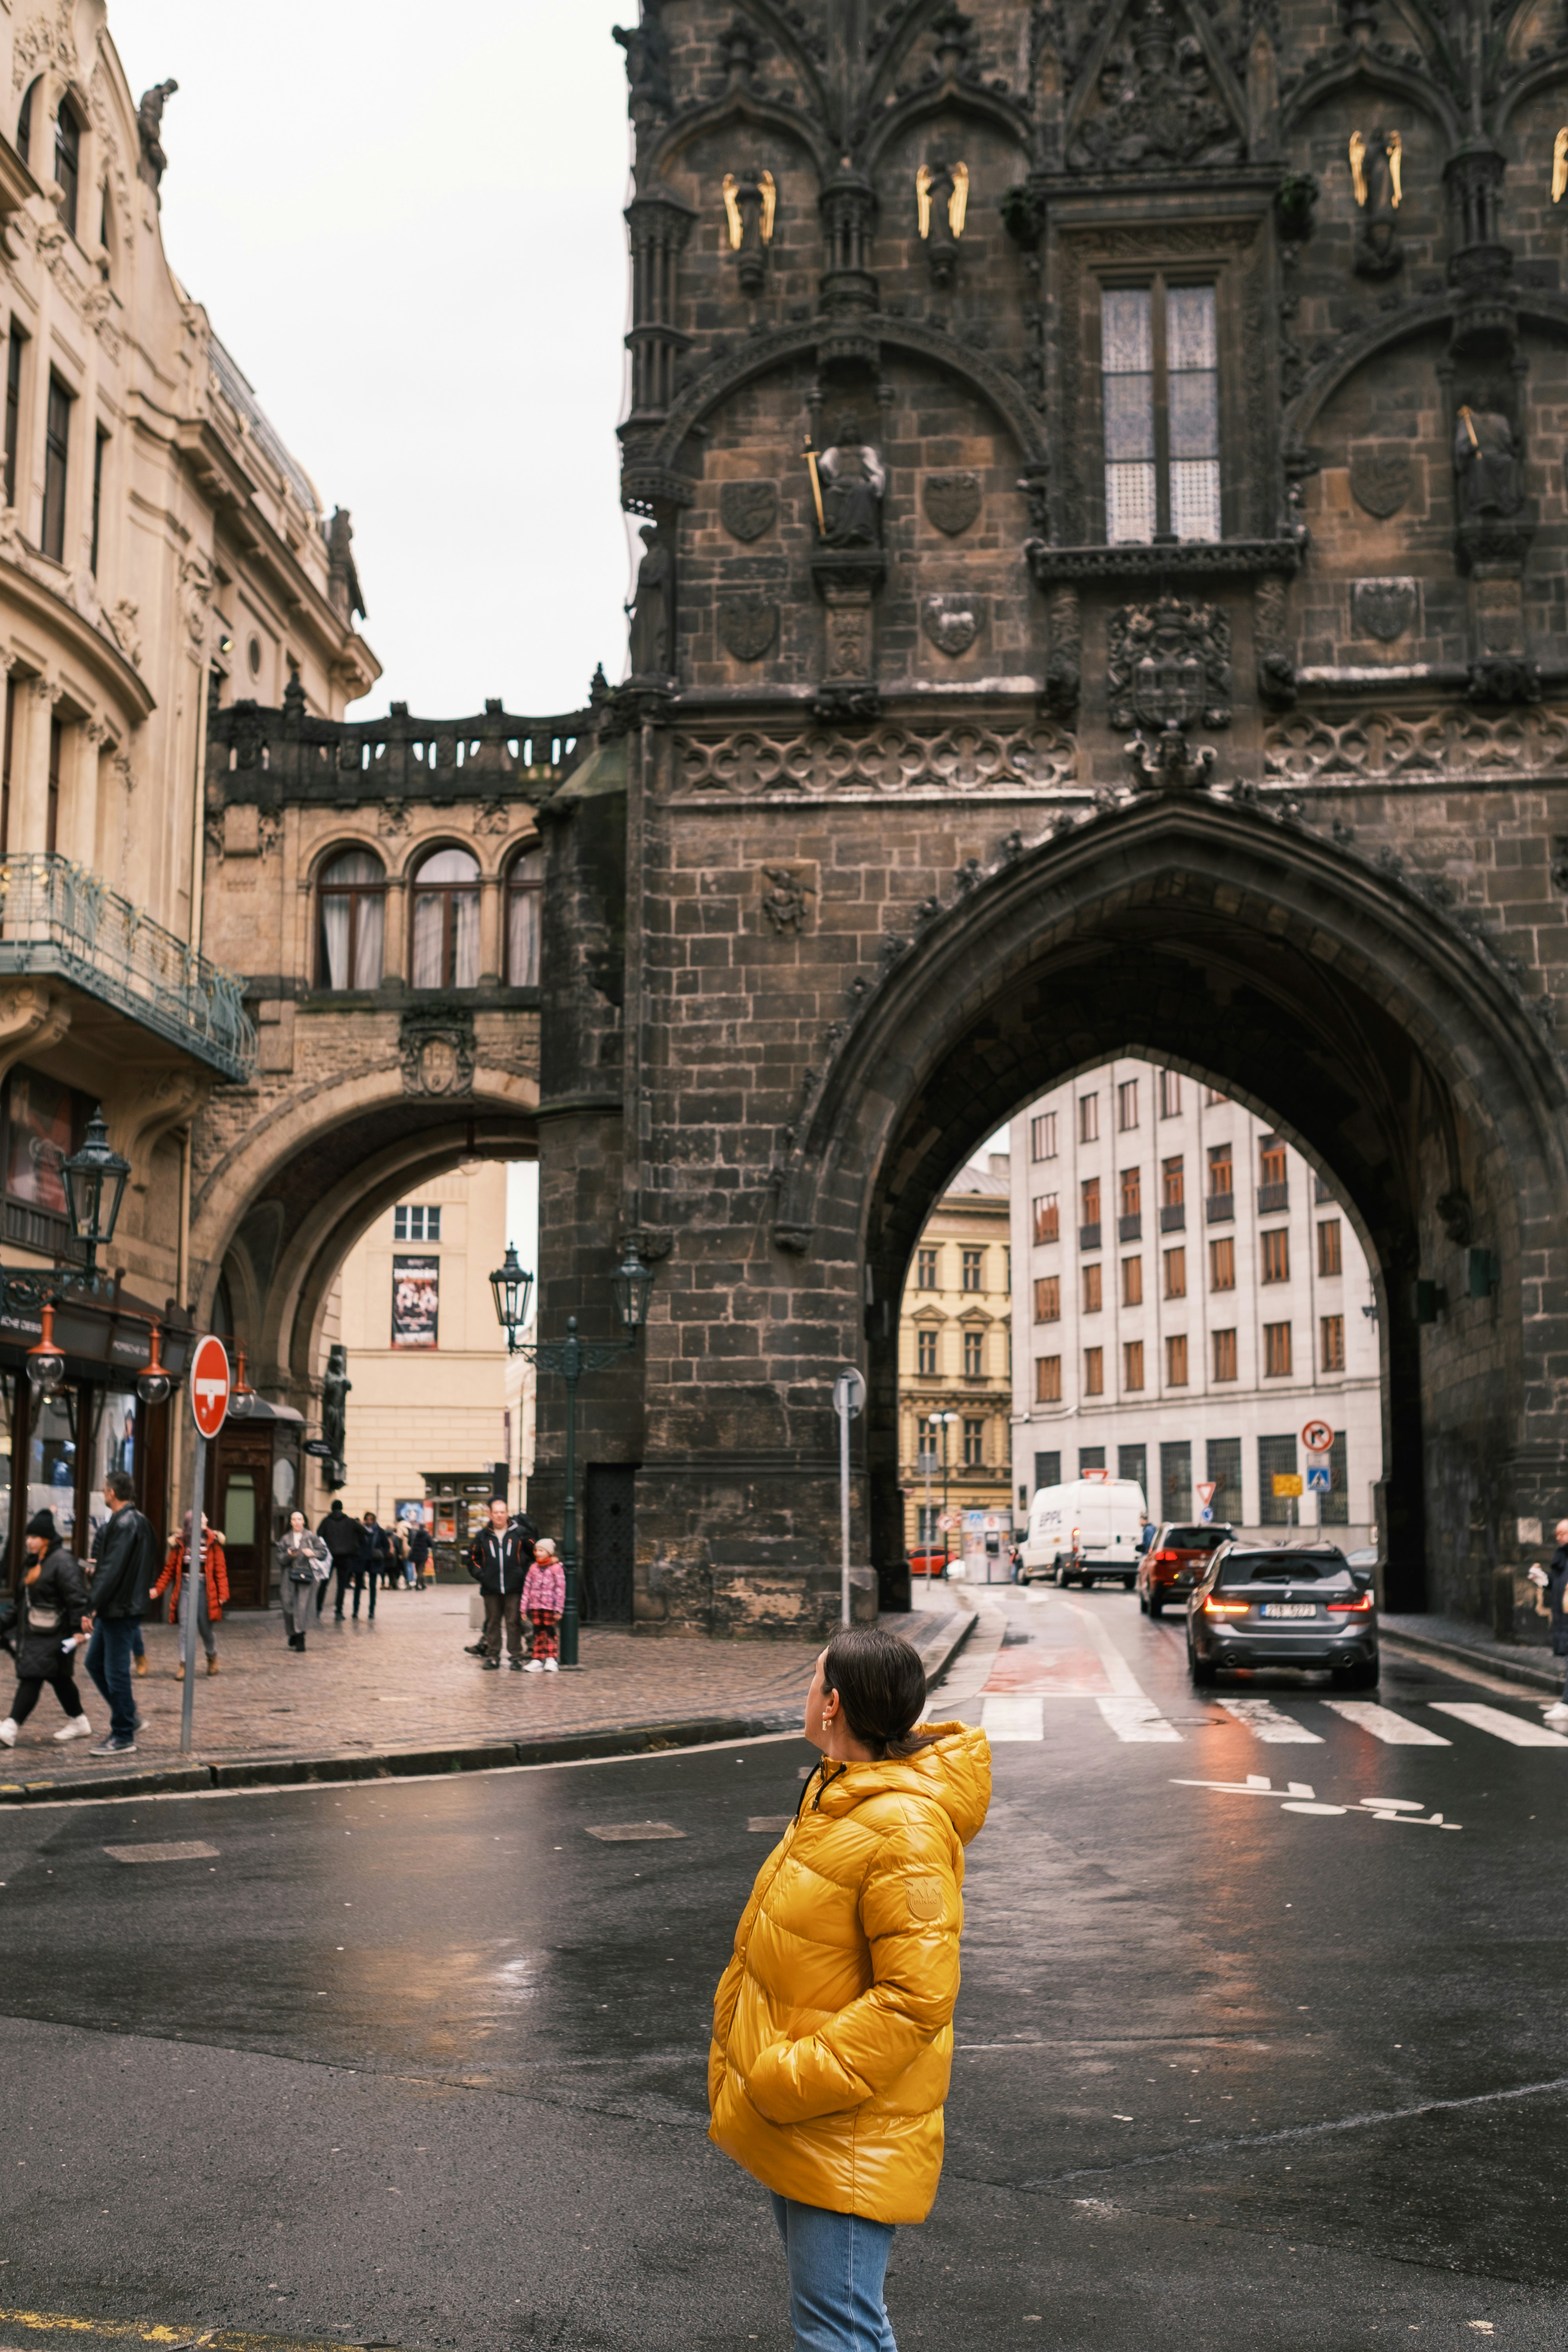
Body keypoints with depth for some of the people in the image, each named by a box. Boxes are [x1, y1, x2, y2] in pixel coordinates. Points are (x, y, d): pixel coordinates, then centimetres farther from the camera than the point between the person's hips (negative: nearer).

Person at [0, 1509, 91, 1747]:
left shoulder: (62, 1562, -15)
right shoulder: (35, 1562, 15)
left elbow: (77, 1598, -19)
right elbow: (27, 1598, 23)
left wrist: (78, 1630, -22)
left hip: (51, 1634, -10)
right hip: (34, 1632, 10)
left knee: (31, 1678, -12)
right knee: (59, 1678, 14)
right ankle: (79, 1722, 24)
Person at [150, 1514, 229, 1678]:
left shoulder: (213, 1541, 2)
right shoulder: (180, 1542, 3)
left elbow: (220, 1569, -1)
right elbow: (169, 1570, 5)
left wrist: (223, 1592, -8)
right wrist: (158, 1589, -3)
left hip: (205, 1587, 0)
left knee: (205, 1627, 7)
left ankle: (212, 1657, 32)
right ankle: (184, 1664, 2)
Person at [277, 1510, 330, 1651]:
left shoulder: (311, 1537, 5)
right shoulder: (285, 1539, 10)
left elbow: (324, 1552, 7)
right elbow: (280, 1559, 7)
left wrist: (313, 1553, -11)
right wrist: (288, 1555, -13)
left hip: (306, 1575, -2)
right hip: (289, 1576, 2)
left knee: (303, 1606, -12)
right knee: (289, 1606, 0)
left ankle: (300, 1638, -12)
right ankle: (293, 1633, 19)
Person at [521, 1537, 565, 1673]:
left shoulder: (556, 1568, -5)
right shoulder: (534, 1567, 9)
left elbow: (560, 1589, -7)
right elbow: (527, 1587, 11)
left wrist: (559, 1609, -11)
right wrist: (524, 1608, 9)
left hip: (550, 1607, -5)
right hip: (535, 1606, 5)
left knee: (551, 1632, 0)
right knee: (538, 1633, 9)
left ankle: (552, 1660, 6)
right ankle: (537, 1660, 13)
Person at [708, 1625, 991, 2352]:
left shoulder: (904, 1830, -25)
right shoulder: (838, 1794, 7)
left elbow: (916, 1997, -27)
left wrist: (793, 2080, -25)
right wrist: (752, 2063, 19)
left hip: (847, 2136, -10)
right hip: (796, 2125, 10)